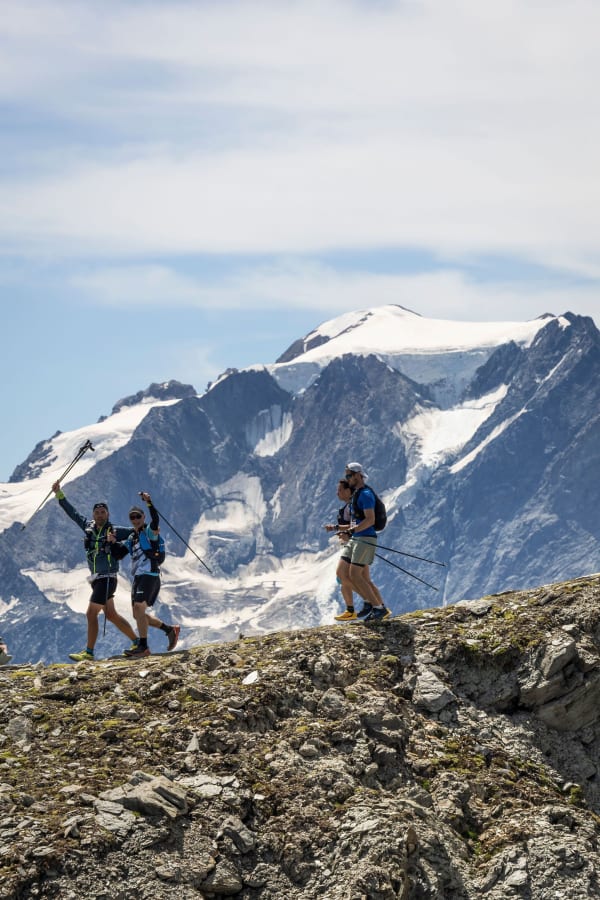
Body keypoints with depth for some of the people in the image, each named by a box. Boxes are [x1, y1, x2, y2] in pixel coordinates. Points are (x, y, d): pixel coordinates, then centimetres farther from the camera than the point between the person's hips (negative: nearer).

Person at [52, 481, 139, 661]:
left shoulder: (115, 531, -6)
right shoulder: (88, 526, 10)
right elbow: (72, 512, 17)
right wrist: (59, 494, 15)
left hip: (107, 578, -7)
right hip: (96, 579, 7)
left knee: (91, 614, -10)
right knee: (111, 615, 10)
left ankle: (89, 652, -4)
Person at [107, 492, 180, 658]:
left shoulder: (149, 532, -4)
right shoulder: (132, 538, 20)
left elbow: (155, 520, -25)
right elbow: (120, 553, 19)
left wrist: (149, 502, -36)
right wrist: (114, 542, 1)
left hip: (149, 575, -10)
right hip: (138, 577, 10)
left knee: (139, 608, -22)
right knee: (139, 614, 12)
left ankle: (143, 646, -23)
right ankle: (170, 630, 23)